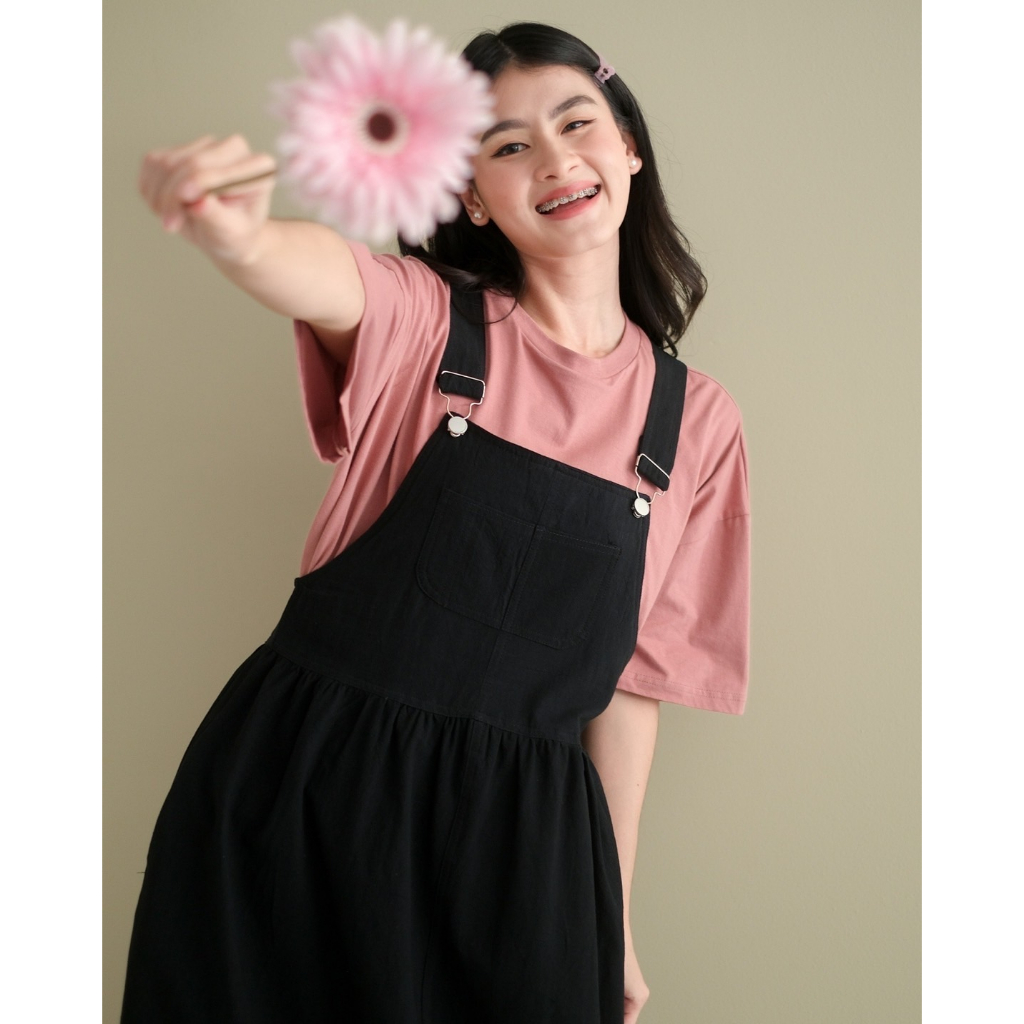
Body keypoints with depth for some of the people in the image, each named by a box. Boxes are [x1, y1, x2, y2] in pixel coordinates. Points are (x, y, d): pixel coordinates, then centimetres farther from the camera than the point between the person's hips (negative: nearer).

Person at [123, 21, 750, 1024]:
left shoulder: (696, 421, 3)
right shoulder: (425, 319, -2)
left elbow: (633, 677, 5)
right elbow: (320, 275, -26)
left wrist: (614, 921, 7)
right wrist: (231, 229, -50)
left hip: (516, 830, 2)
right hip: (300, 789, -1)